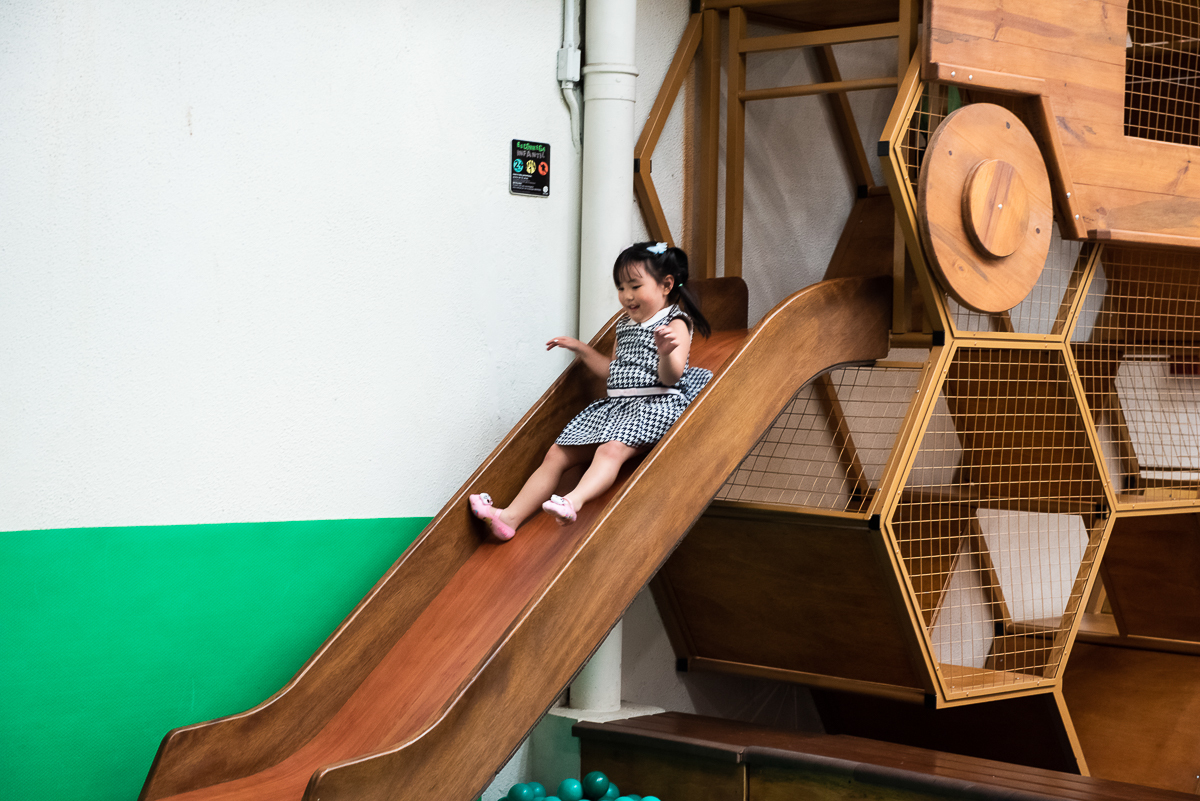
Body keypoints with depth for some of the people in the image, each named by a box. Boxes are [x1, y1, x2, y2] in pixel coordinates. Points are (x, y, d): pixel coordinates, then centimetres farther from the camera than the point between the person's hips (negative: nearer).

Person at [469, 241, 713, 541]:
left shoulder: (675, 324, -4)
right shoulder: (625, 325, 20)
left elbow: (670, 378, -17)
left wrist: (666, 354, -39)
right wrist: (582, 349, 27)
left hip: (654, 405, -8)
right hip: (616, 406, 8)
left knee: (611, 449, -36)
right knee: (557, 454, -6)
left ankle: (573, 501, -62)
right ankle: (510, 517, -17)